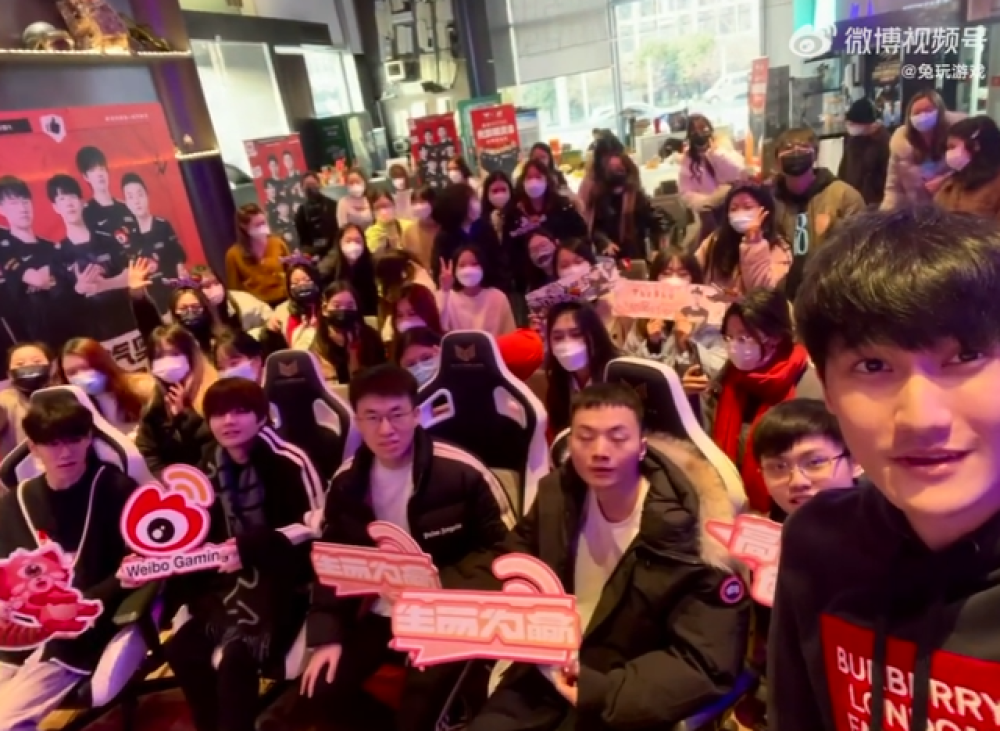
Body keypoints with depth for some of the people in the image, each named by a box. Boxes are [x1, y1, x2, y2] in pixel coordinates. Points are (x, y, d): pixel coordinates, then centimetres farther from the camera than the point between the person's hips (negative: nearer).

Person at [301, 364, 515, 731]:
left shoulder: (462, 473, -18)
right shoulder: (346, 482, -2)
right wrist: (326, 636, -4)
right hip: (381, 615, 5)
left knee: (425, 691, -28)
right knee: (323, 687, -8)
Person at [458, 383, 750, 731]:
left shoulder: (683, 527, -20)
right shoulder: (558, 496, -5)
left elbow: (710, 663, -19)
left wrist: (602, 692, -26)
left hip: (624, 695, -3)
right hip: (542, 675, 4)